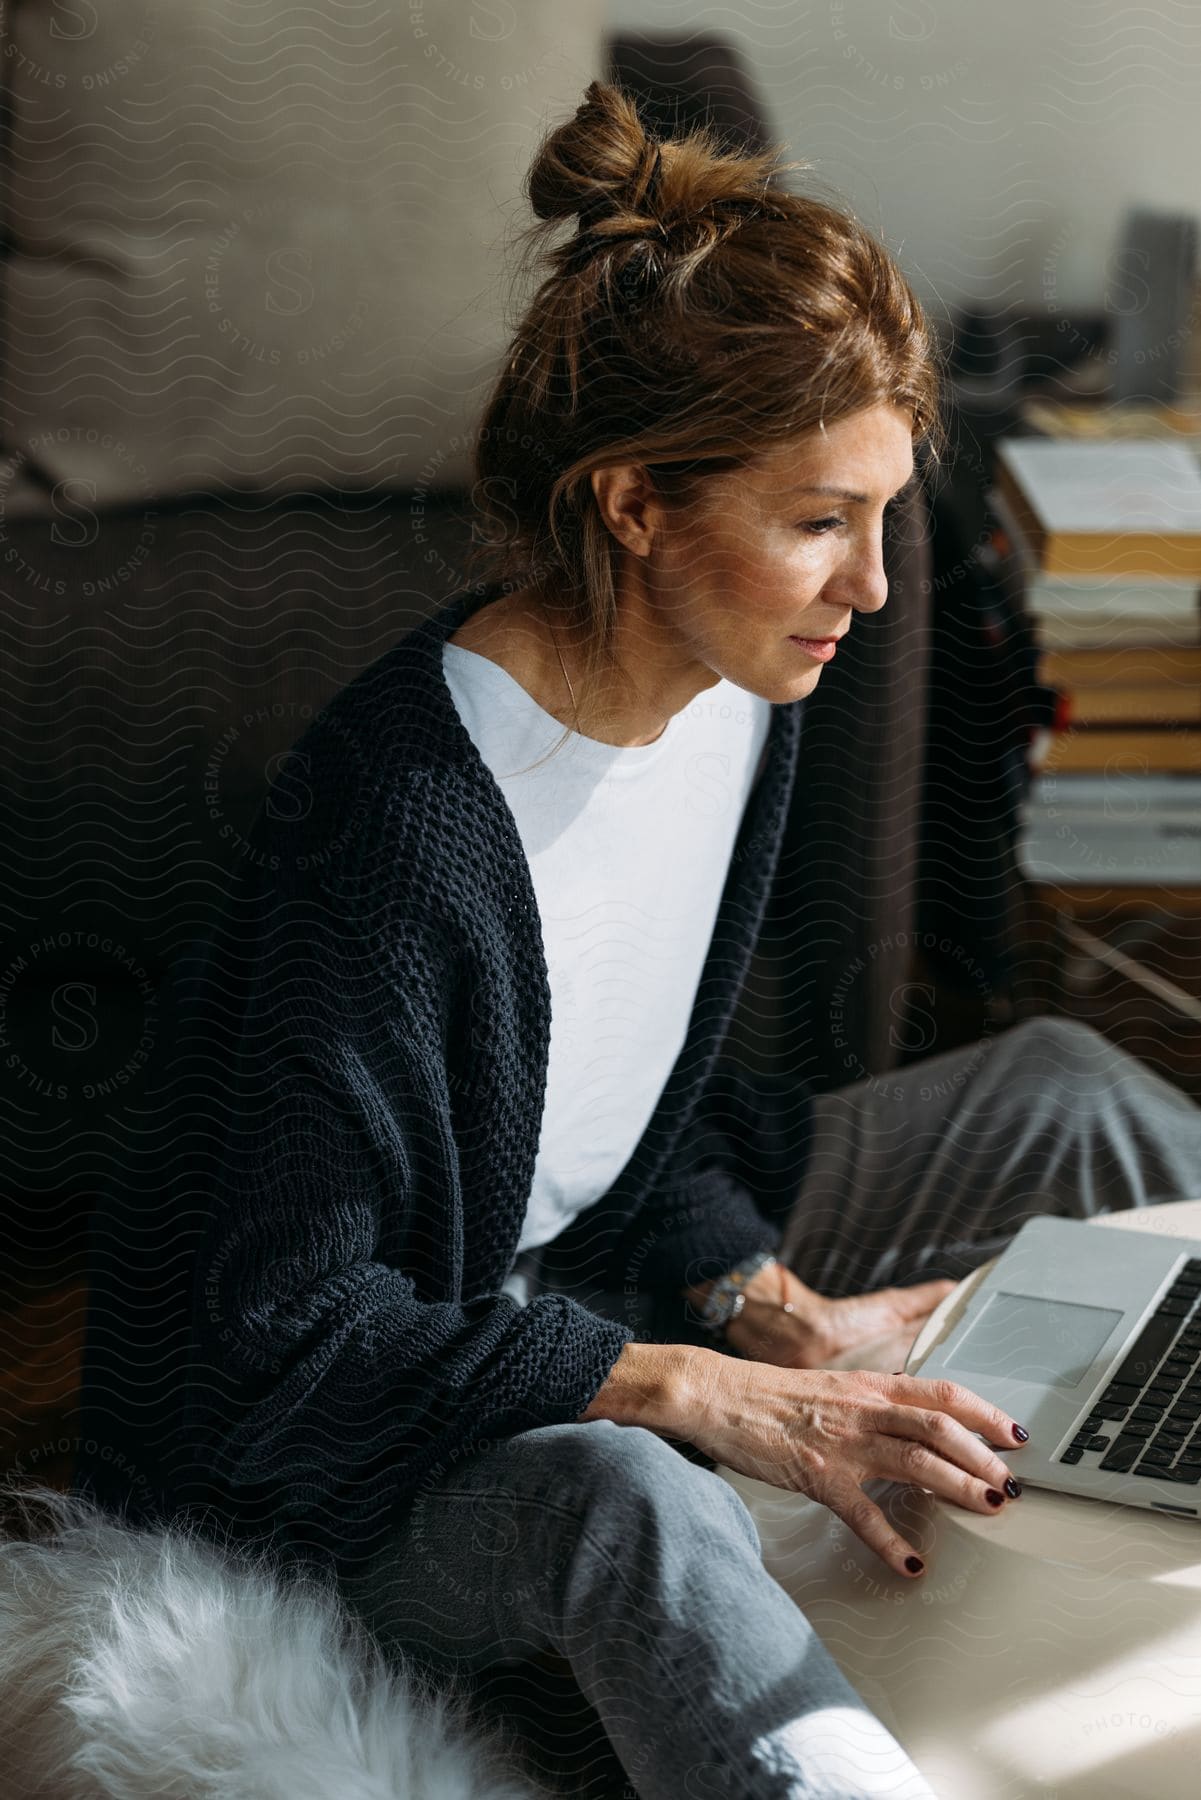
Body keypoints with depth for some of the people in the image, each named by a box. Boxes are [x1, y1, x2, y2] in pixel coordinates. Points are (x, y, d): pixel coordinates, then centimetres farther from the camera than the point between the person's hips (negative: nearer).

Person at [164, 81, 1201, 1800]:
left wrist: (770, 1308, -12)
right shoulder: (399, 821, -32)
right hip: (401, 1439, -8)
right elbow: (287, 1330, -28)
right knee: (624, 1498, -42)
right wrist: (709, 1398, -30)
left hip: (629, 1269, 8)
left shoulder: (739, 691, -6)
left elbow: (654, 1117, 6)